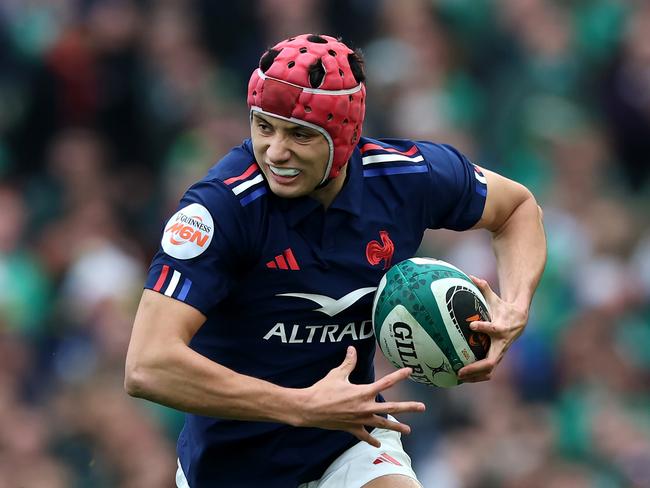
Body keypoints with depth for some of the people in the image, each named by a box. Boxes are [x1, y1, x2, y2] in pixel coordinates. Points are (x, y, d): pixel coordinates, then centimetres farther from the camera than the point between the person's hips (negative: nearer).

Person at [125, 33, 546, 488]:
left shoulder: (406, 176, -12)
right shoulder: (223, 205, -26)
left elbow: (518, 206, 9)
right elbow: (147, 367, -33)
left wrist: (514, 309, -11)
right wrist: (304, 407, -33)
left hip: (351, 442, 3)